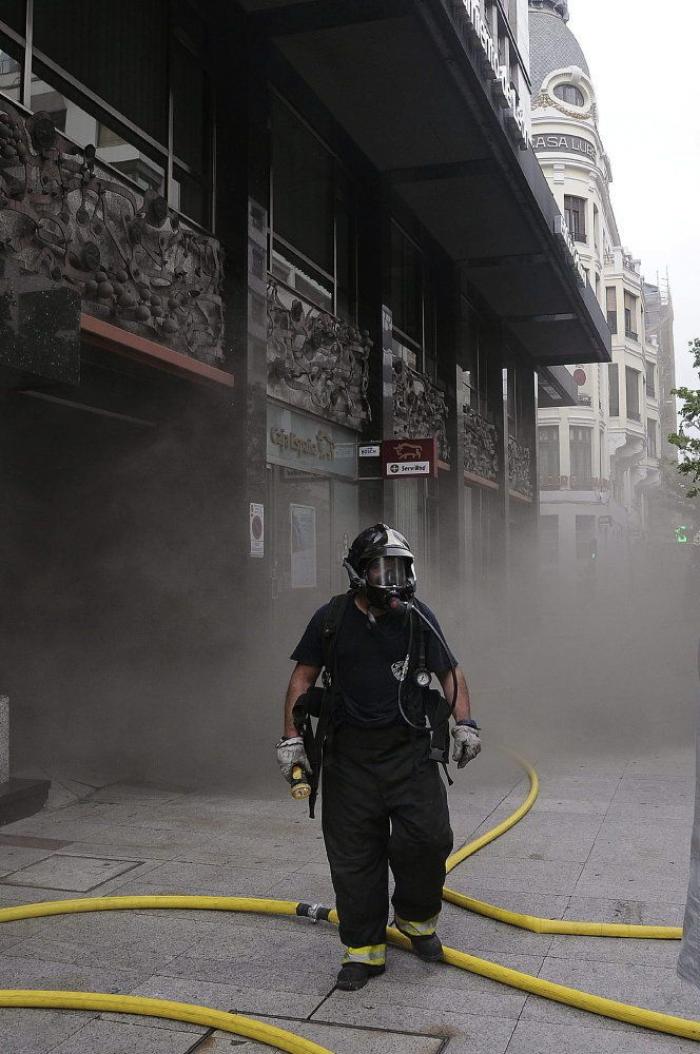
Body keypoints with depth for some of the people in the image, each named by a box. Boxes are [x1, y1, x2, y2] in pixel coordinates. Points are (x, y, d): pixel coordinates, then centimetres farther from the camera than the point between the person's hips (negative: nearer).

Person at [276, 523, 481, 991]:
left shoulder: (418, 617, 2)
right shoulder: (331, 619, 1)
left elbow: (451, 672, 9)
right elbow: (303, 678, 6)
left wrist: (465, 723, -3)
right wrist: (292, 738, 0)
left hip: (409, 750, 0)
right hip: (349, 755, 0)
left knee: (428, 837, -9)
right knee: (354, 856, 3)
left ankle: (416, 917, 20)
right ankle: (364, 949, 18)